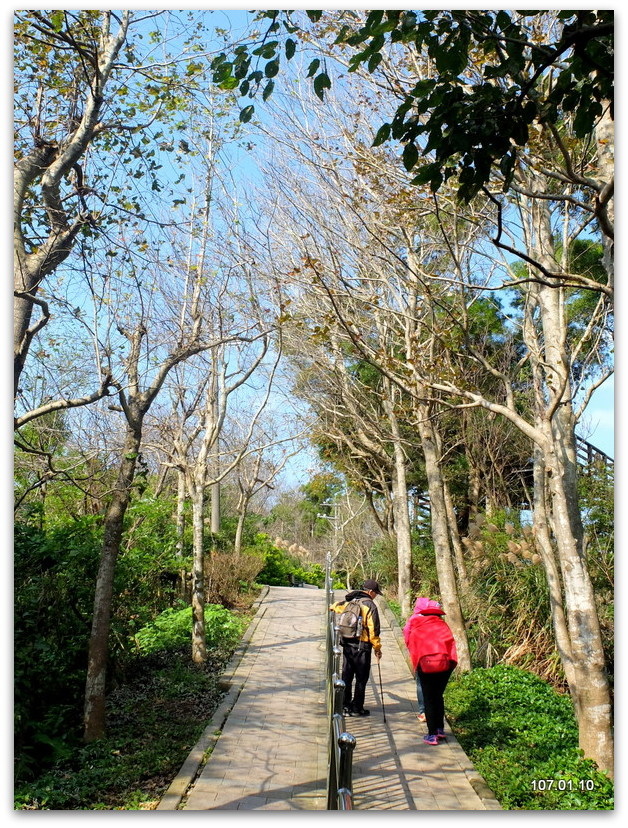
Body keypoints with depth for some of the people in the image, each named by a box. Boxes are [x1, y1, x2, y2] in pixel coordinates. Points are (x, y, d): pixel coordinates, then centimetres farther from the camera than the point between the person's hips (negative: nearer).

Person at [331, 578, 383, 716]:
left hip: (346, 644, 6)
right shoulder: (370, 605, -12)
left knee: (346, 675, 16)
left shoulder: (349, 602, 7)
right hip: (362, 646, -6)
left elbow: (335, 607, 26)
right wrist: (377, 648, -6)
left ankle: (345, 705, 22)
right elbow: (373, 629, -15)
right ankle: (357, 708, 10)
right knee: (361, 678, 5)